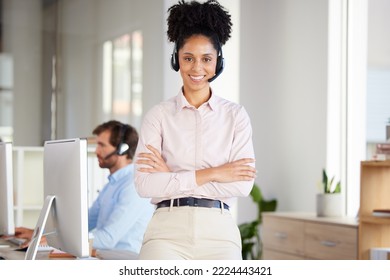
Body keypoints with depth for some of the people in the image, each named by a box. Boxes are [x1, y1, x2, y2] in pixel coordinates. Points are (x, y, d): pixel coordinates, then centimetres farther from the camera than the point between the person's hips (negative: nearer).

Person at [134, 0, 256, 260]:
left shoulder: (236, 115, 10)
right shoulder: (158, 115, 8)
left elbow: (243, 183, -2)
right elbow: (145, 184, -3)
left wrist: (172, 177, -4)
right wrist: (209, 174, -7)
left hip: (218, 230, 1)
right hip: (168, 229, -1)